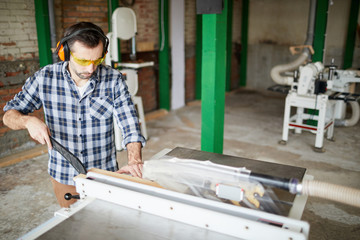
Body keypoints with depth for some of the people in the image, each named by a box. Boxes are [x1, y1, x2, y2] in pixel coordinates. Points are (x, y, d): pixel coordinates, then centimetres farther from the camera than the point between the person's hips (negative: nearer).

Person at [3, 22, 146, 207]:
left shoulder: (113, 80, -12)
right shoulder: (45, 78, -10)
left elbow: (130, 124, -14)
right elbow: (9, 115, -1)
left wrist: (134, 161, -31)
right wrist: (28, 121, -24)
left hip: (104, 176, 0)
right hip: (63, 176, 1)